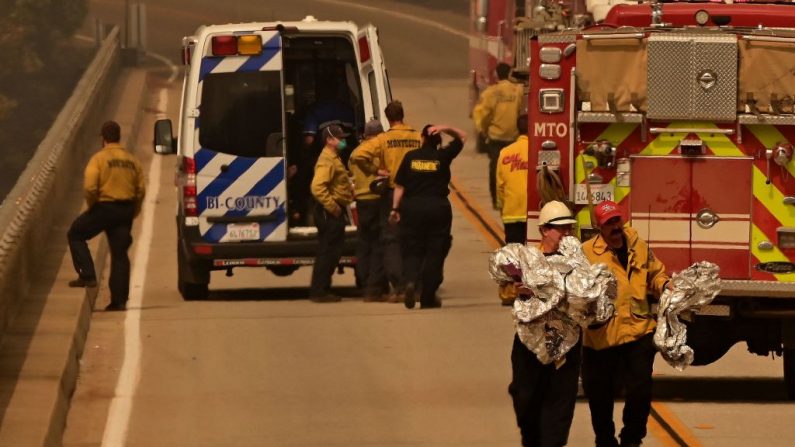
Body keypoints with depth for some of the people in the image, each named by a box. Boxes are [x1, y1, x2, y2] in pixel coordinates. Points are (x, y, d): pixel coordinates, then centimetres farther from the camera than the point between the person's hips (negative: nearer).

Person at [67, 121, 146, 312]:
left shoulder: (99, 158, -8)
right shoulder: (132, 160, 8)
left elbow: (90, 187, -19)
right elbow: (141, 190, 8)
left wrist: (91, 205, -1)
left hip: (104, 207, -5)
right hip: (125, 210, 5)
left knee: (75, 235, 16)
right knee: (120, 253, 9)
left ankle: (87, 276, 4)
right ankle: (119, 299, 6)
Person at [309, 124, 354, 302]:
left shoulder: (334, 158, 20)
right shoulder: (327, 160, -15)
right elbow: (317, 187, -28)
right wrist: (332, 206, -24)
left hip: (335, 212, 11)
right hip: (329, 213, -11)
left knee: (332, 251, 13)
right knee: (328, 252, -9)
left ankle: (320, 291, 18)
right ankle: (319, 292, -7)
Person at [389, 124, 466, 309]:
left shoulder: (410, 157, 1)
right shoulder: (443, 156, -2)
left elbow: (399, 186, 1)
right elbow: (462, 137, 11)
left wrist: (395, 208, 7)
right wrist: (445, 129, 0)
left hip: (412, 207, 1)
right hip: (438, 208, -1)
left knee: (412, 251, 8)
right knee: (435, 252, 6)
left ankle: (410, 281, -21)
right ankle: (427, 297, 5)